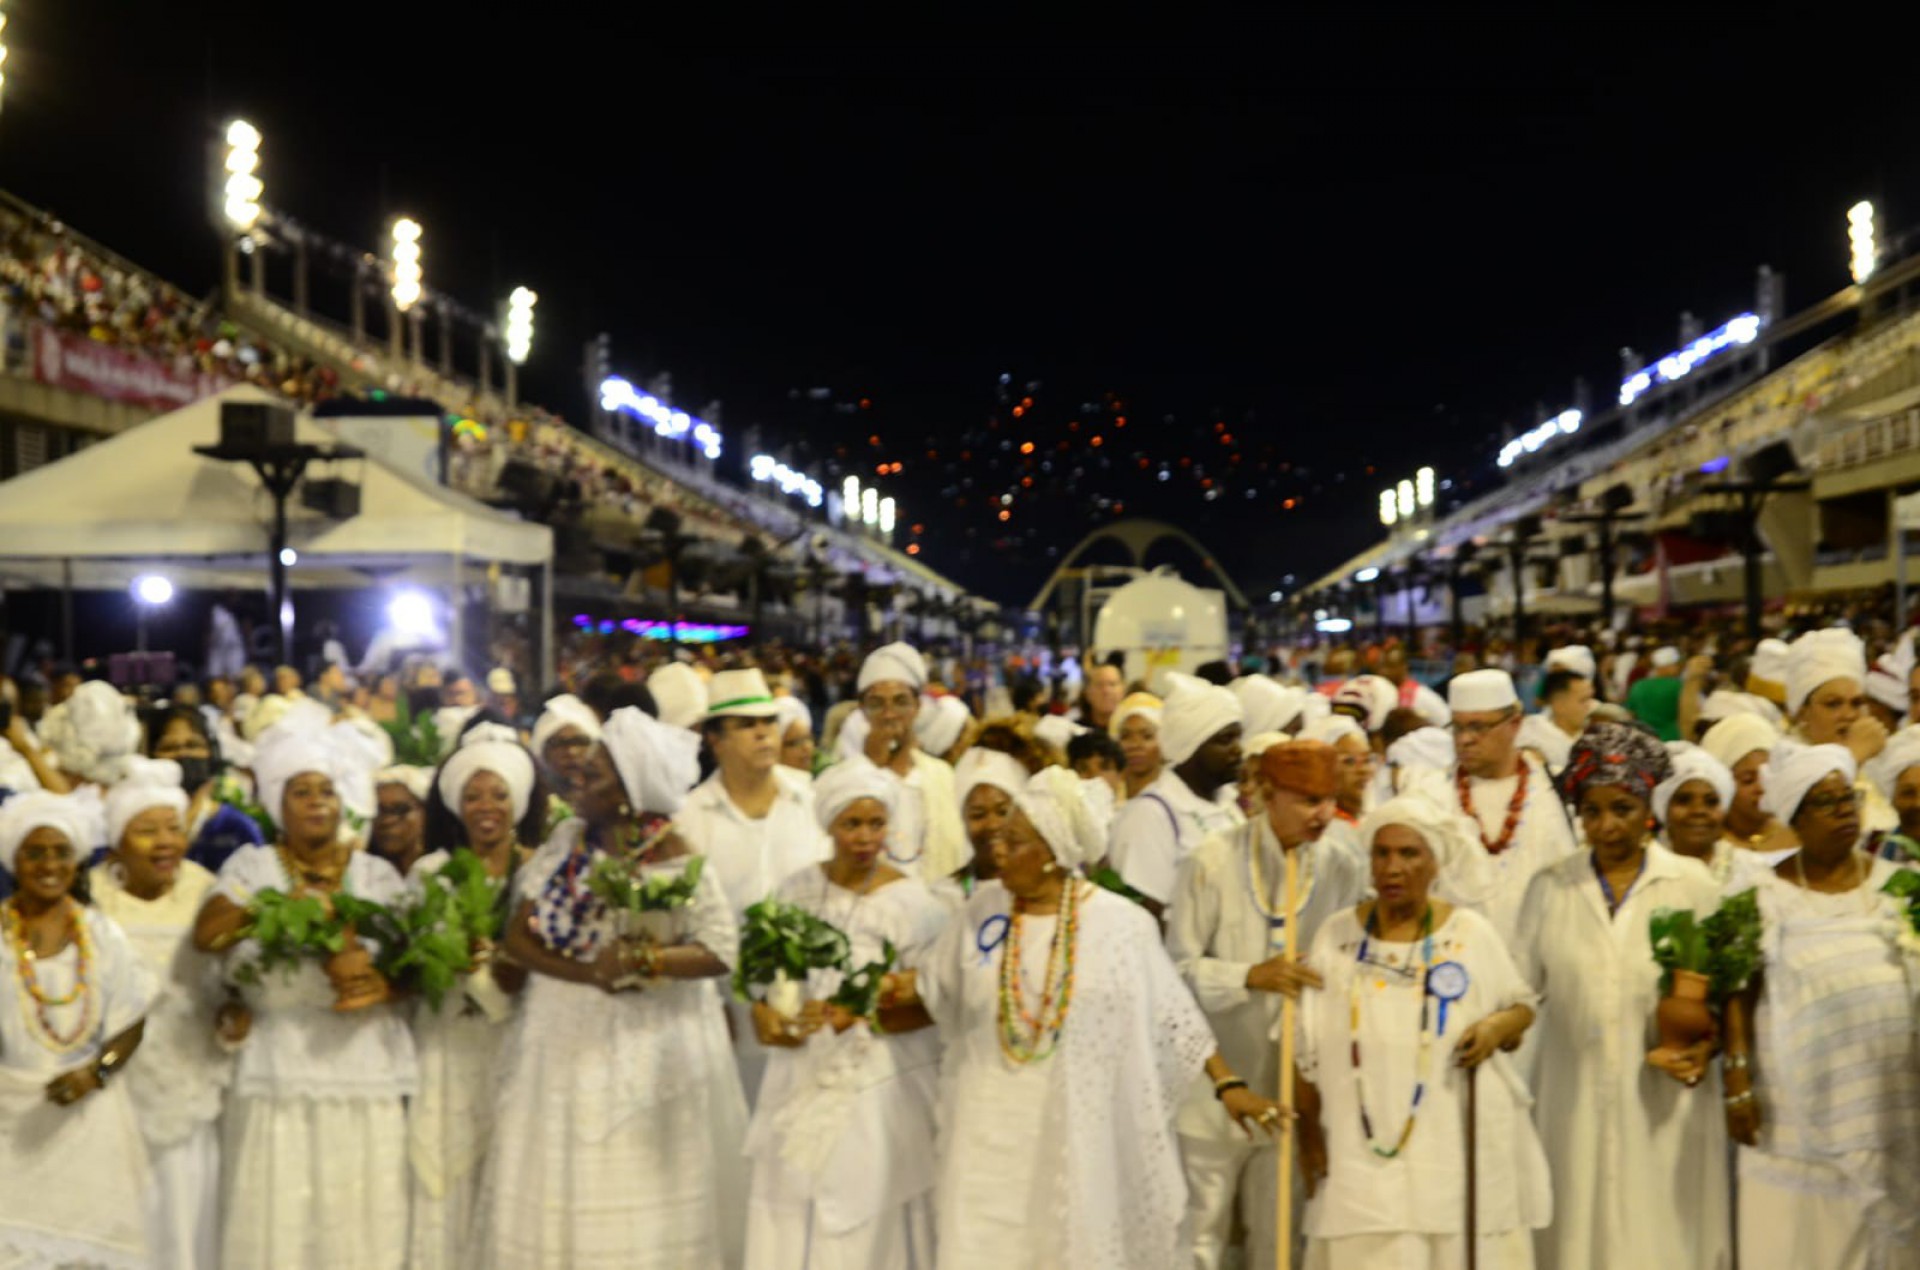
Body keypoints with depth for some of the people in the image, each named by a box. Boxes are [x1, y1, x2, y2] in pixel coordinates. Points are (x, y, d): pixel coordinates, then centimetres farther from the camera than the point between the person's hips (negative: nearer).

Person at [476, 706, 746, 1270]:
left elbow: (720, 950, -15)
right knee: (552, 1190, 7)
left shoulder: (673, 862, -13)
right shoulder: (567, 838, 1)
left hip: (645, 1045, -4)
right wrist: (590, 974, -17)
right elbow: (518, 935, -2)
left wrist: (642, 962, -28)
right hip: (561, 1039, 5)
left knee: (638, 1197, 1)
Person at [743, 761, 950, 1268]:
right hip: (802, 1084, 5)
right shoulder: (797, 889, 4)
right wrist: (764, 1014, -6)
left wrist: (857, 1014, -23)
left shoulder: (912, 903, -11)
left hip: (879, 1089, -4)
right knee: (788, 1225, 8)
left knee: (867, 1226, -1)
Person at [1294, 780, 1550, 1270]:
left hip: (1459, 1146, 0)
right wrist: (1310, 1133, 5)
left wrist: (1498, 1027, -11)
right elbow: (1307, 1049, 6)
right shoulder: (1337, 935, 1)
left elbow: (1523, 1006, 12)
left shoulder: (1471, 934, 0)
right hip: (1365, 1153, 0)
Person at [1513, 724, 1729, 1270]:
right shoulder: (1551, 887, 7)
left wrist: (1707, 1047, -12)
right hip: (1576, 1099, 1)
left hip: (1663, 1102, -1)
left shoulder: (1691, 884, 2)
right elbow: (1517, 985, 7)